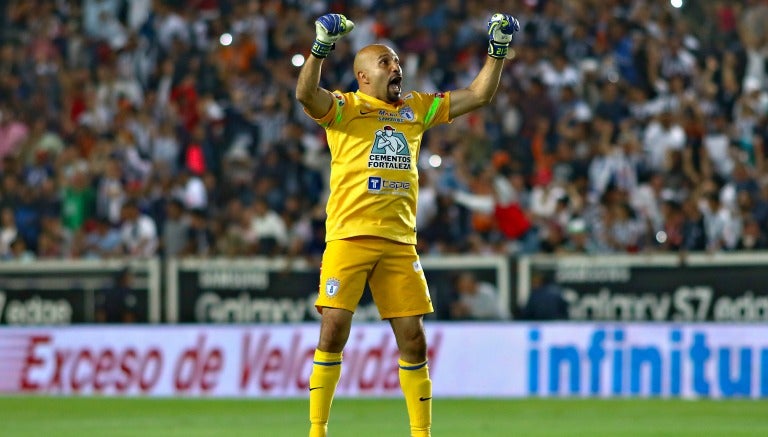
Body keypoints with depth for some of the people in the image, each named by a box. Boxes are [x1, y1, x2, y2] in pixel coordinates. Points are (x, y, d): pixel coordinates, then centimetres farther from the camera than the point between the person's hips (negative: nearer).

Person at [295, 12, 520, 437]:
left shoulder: (416, 108, 18)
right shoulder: (345, 108, 3)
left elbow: (478, 94, 21)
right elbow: (306, 94, -17)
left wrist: (498, 50, 12)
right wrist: (320, 48, -30)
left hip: (399, 242, 4)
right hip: (349, 237, -4)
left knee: (413, 338, 0)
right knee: (333, 331, -9)